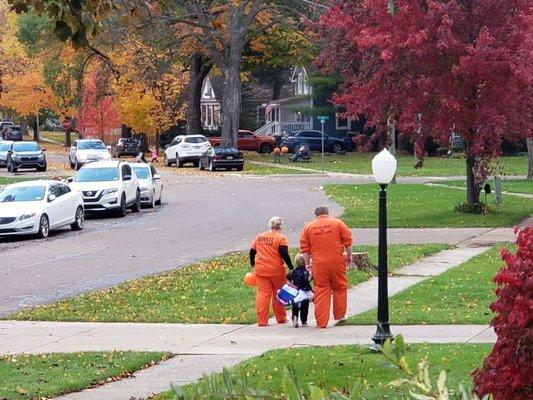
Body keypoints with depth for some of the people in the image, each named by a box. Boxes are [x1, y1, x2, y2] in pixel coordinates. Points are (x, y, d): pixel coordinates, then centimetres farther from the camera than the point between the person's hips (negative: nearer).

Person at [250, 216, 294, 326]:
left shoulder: (259, 237, 10)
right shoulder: (281, 238, -6)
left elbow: (252, 251, 16)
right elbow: (284, 254, -14)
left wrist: (253, 264, 29)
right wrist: (291, 268, -8)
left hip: (260, 271, 3)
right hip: (276, 271, -3)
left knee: (262, 293, 2)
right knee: (278, 294, 13)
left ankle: (262, 321, -4)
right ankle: (281, 318, 24)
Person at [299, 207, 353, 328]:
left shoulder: (308, 227, 6)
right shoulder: (338, 223, 3)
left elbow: (304, 248, 4)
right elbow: (347, 241, 2)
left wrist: (307, 264, 9)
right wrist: (349, 256, 13)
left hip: (319, 264, 0)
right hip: (337, 262, 0)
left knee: (321, 291, 2)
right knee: (340, 288, 18)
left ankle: (321, 322, -1)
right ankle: (339, 315, 27)